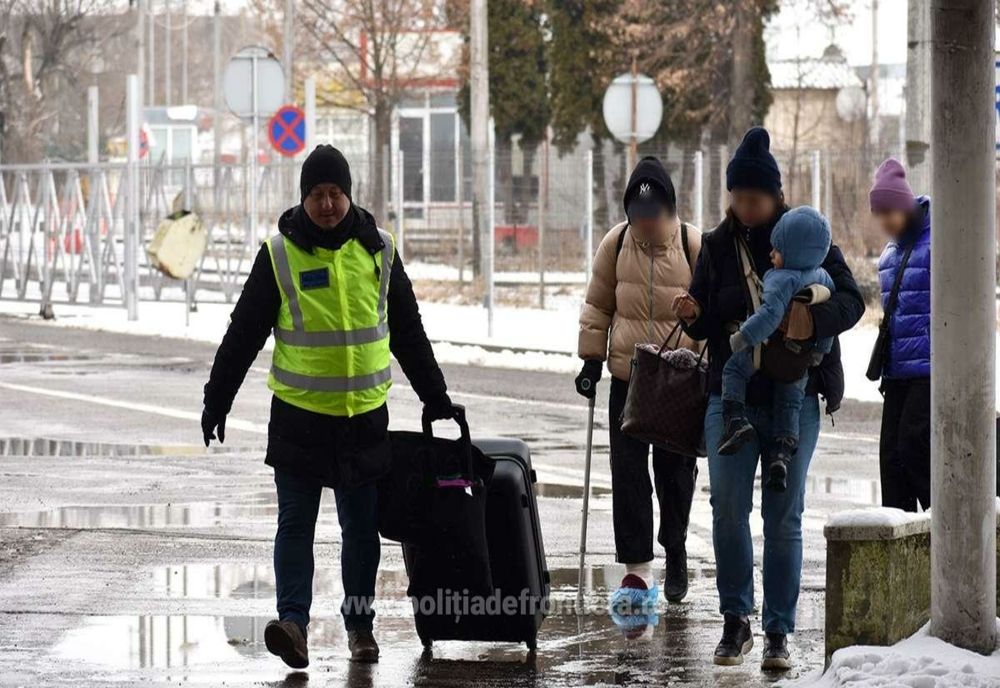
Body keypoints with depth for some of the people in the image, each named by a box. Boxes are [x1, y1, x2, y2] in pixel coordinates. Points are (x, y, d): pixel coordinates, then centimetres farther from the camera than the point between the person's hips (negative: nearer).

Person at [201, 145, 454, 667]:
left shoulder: (377, 250, 4)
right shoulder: (280, 253, -3)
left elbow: (409, 332, 13)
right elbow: (243, 333, 2)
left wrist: (436, 398, 16)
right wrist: (216, 402, 1)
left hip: (365, 414, 2)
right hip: (298, 414, -2)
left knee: (361, 526, 8)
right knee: (295, 522, -6)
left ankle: (360, 624, 17)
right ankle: (293, 622, -11)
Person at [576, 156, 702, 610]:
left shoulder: (694, 246, -8)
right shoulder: (615, 244, -2)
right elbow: (598, 305, 9)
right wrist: (591, 359, 6)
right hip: (627, 379, 2)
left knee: (675, 470, 7)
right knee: (627, 472, -4)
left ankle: (675, 549, 31)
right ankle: (637, 569, -2)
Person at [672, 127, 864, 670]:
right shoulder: (717, 245, 6)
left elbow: (851, 300, -5)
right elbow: (705, 324, 13)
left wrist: (814, 319, -25)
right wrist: (693, 315, -11)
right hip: (731, 396, 2)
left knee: (783, 515, 1)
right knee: (727, 506, -6)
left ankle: (778, 632, 8)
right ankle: (735, 620, 8)